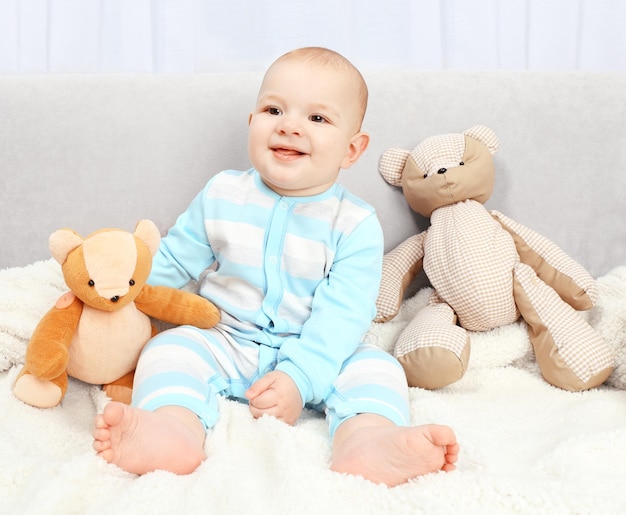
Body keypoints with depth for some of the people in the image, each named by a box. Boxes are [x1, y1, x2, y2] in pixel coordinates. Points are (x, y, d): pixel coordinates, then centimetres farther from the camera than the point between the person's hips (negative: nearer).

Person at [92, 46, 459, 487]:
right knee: (170, 348, -22)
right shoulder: (221, 196, 1)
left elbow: (341, 314, -17)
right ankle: (176, 429, -50)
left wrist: (298, 378, -30)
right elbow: (172, 261, 12)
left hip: (318, 356, -1)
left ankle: (366, 440, -53)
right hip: (225, 346, 2)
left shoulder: (355, 224, -9)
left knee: (375, 366, -24)